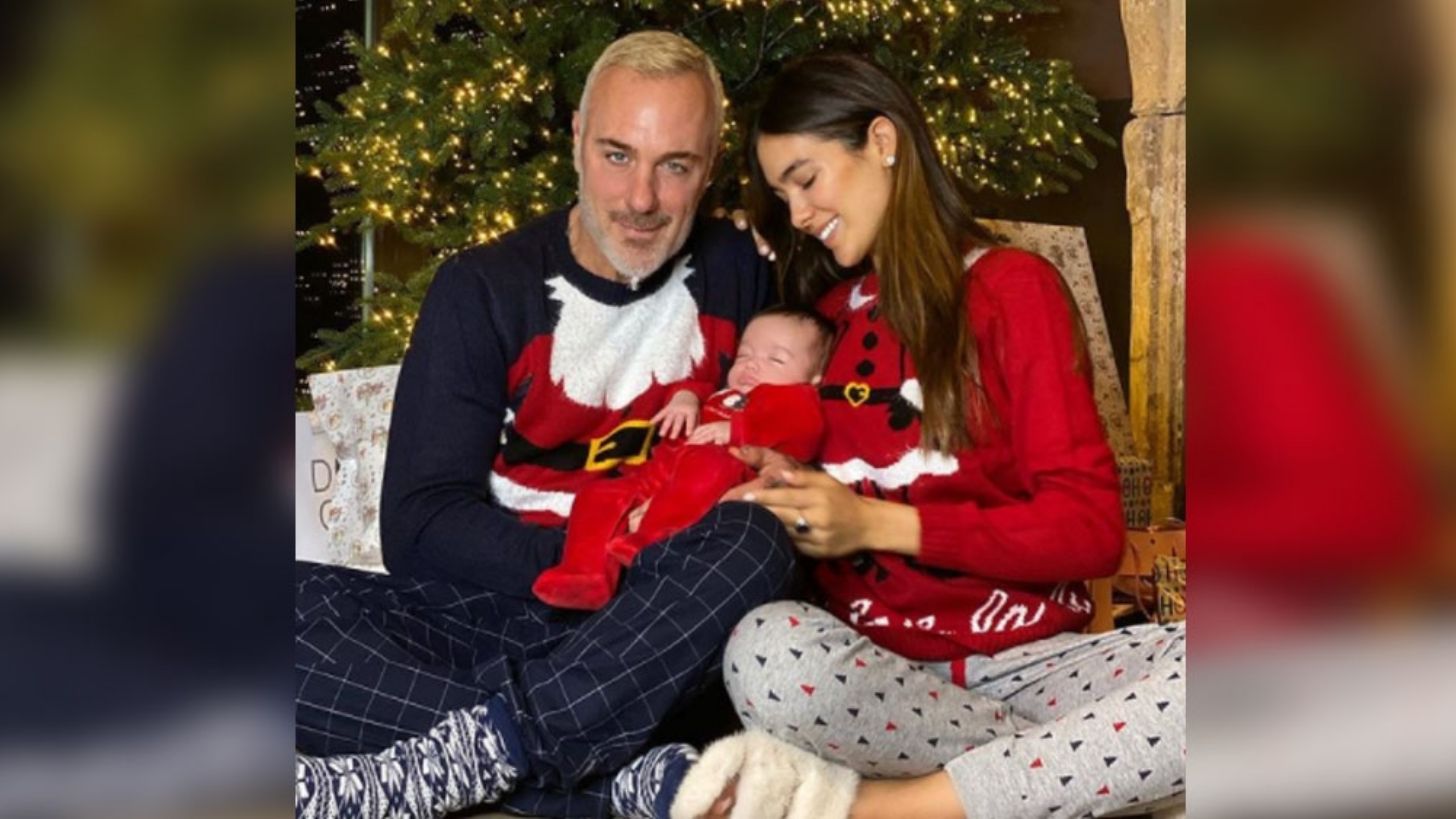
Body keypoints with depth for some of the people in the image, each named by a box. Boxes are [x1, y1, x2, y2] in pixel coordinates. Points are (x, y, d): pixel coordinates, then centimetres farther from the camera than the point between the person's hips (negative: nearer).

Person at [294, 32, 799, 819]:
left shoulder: (739, 274, 5)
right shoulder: (481, 290, -1)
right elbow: (418, 526, -7)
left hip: (644, 638, 0)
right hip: (493, 609, 0)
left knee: (752, 541, -31)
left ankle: (472, 754, -32)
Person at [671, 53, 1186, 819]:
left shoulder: (1010, 287, 1)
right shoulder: (823, 309, 14)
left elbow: (1089, 529, -7)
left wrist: (878, 523, -12)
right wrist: (784, 485, -2)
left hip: (1018, 653, -2)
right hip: (871, 658, 2)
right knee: (764, 653, -33)